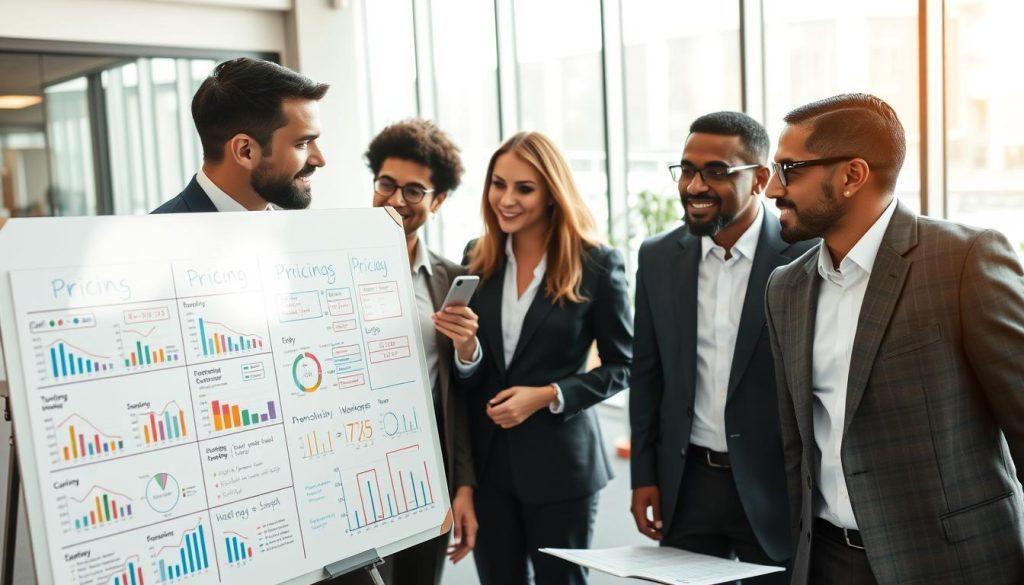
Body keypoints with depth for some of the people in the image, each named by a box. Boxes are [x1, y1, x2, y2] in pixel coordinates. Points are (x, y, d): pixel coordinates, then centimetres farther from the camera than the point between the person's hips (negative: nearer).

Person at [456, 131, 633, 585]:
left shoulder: (596, 264, -8)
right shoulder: (478, 258, 3)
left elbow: (621, 365, -3)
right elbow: (467, 379, 7)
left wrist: (548, 395, -16)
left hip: (559, 462, -3)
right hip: (486, 461, 4)